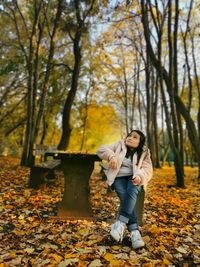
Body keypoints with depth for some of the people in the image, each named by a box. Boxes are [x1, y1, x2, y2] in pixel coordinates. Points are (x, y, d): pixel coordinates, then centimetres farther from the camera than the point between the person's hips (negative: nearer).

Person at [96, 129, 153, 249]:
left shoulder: (144, 152, 9)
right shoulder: (119, 145, 10)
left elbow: (147, 170, -2)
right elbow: (101, 149, 6)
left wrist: (139, 176, -24)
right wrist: (111, 156, -15)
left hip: (133, 178, 0)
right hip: (119, 178, 0)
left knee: (131, 191, -35)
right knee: (125, 197, -30)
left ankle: (121, 223, -39)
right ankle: (134, 231, -34)